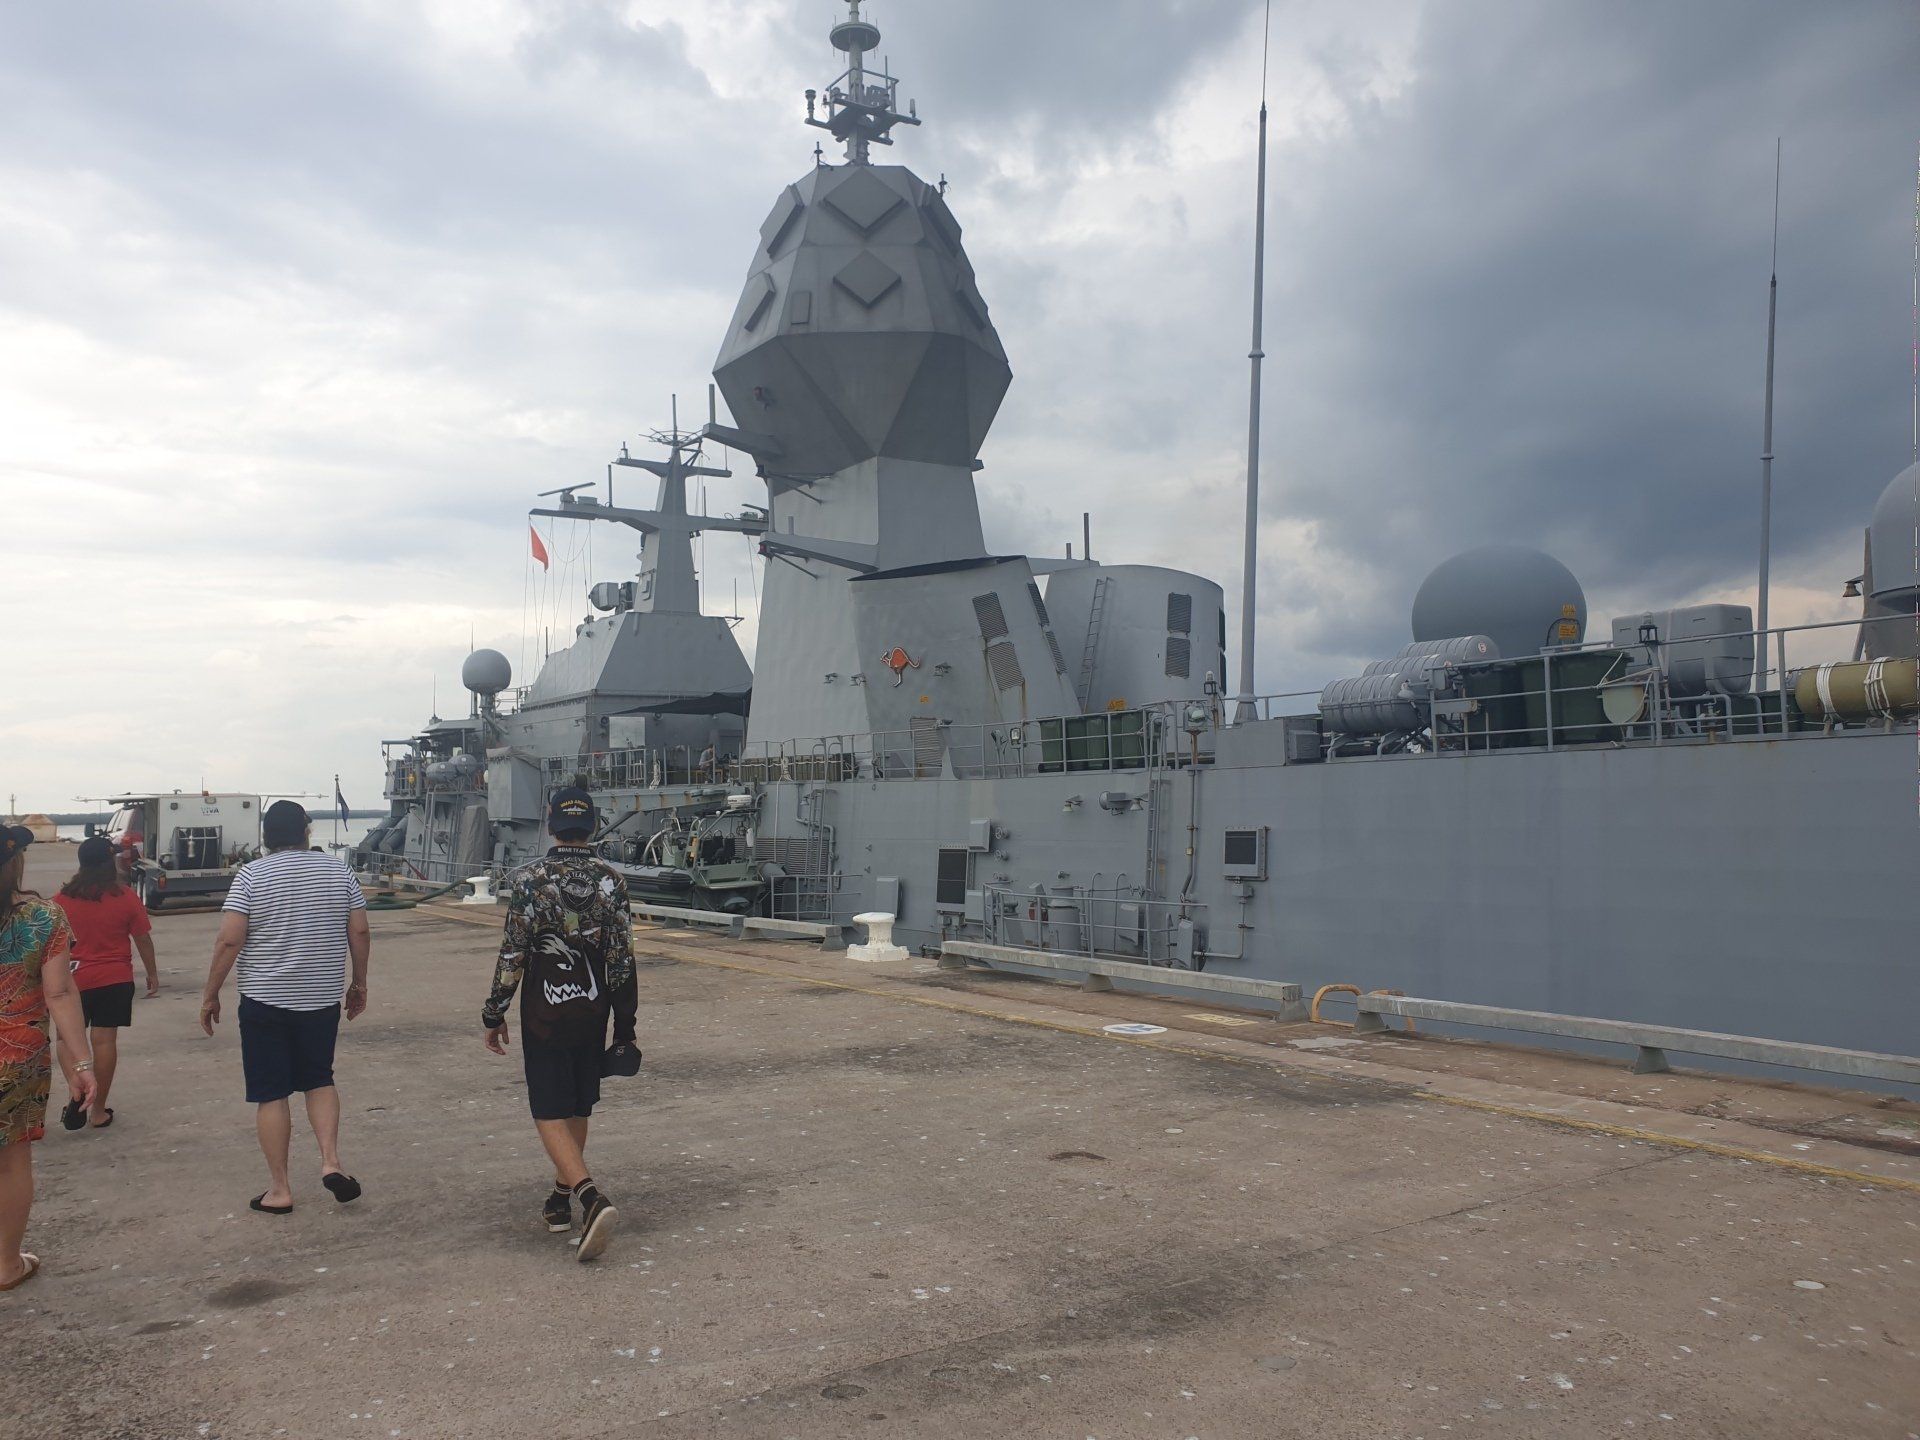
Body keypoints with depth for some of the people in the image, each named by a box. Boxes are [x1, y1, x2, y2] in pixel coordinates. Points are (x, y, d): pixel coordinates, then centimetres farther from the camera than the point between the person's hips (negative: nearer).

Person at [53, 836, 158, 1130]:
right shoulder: (126, 898, -8)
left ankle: (76, 1091, -7)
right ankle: (98, 1111, 8)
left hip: (74, 979, 1)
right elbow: (143, 939, -2)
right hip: (115, 980, -1)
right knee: (104, 1040, 3)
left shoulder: (62, 899, -3)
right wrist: (152, 973, 10)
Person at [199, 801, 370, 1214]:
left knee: (270, 1094, 6)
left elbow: (229, 941, -12)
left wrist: (210, 995, -2)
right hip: (321, 999, 3)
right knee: (319, 1080, 19)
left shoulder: (251, 875, -7)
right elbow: (359, 933, 2)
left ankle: (279, 1189, 11)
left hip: (264, 1001, -3)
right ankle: (331, 1161, 3)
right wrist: (359, 983, 13)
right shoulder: (338, 871, 2)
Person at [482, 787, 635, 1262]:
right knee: (577, 1109, 18)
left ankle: (591, 1198, -20)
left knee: (550, 1115, -1)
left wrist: (493, 1015, 1)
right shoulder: (610, 881, -2)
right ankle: (561, 1200, 31)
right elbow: (622, 959, -2)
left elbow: (512, 955, -11)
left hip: (545, 1014, -4)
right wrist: (625, 1026, 5)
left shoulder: (528, 879, -11)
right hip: (593, 1012, 4)